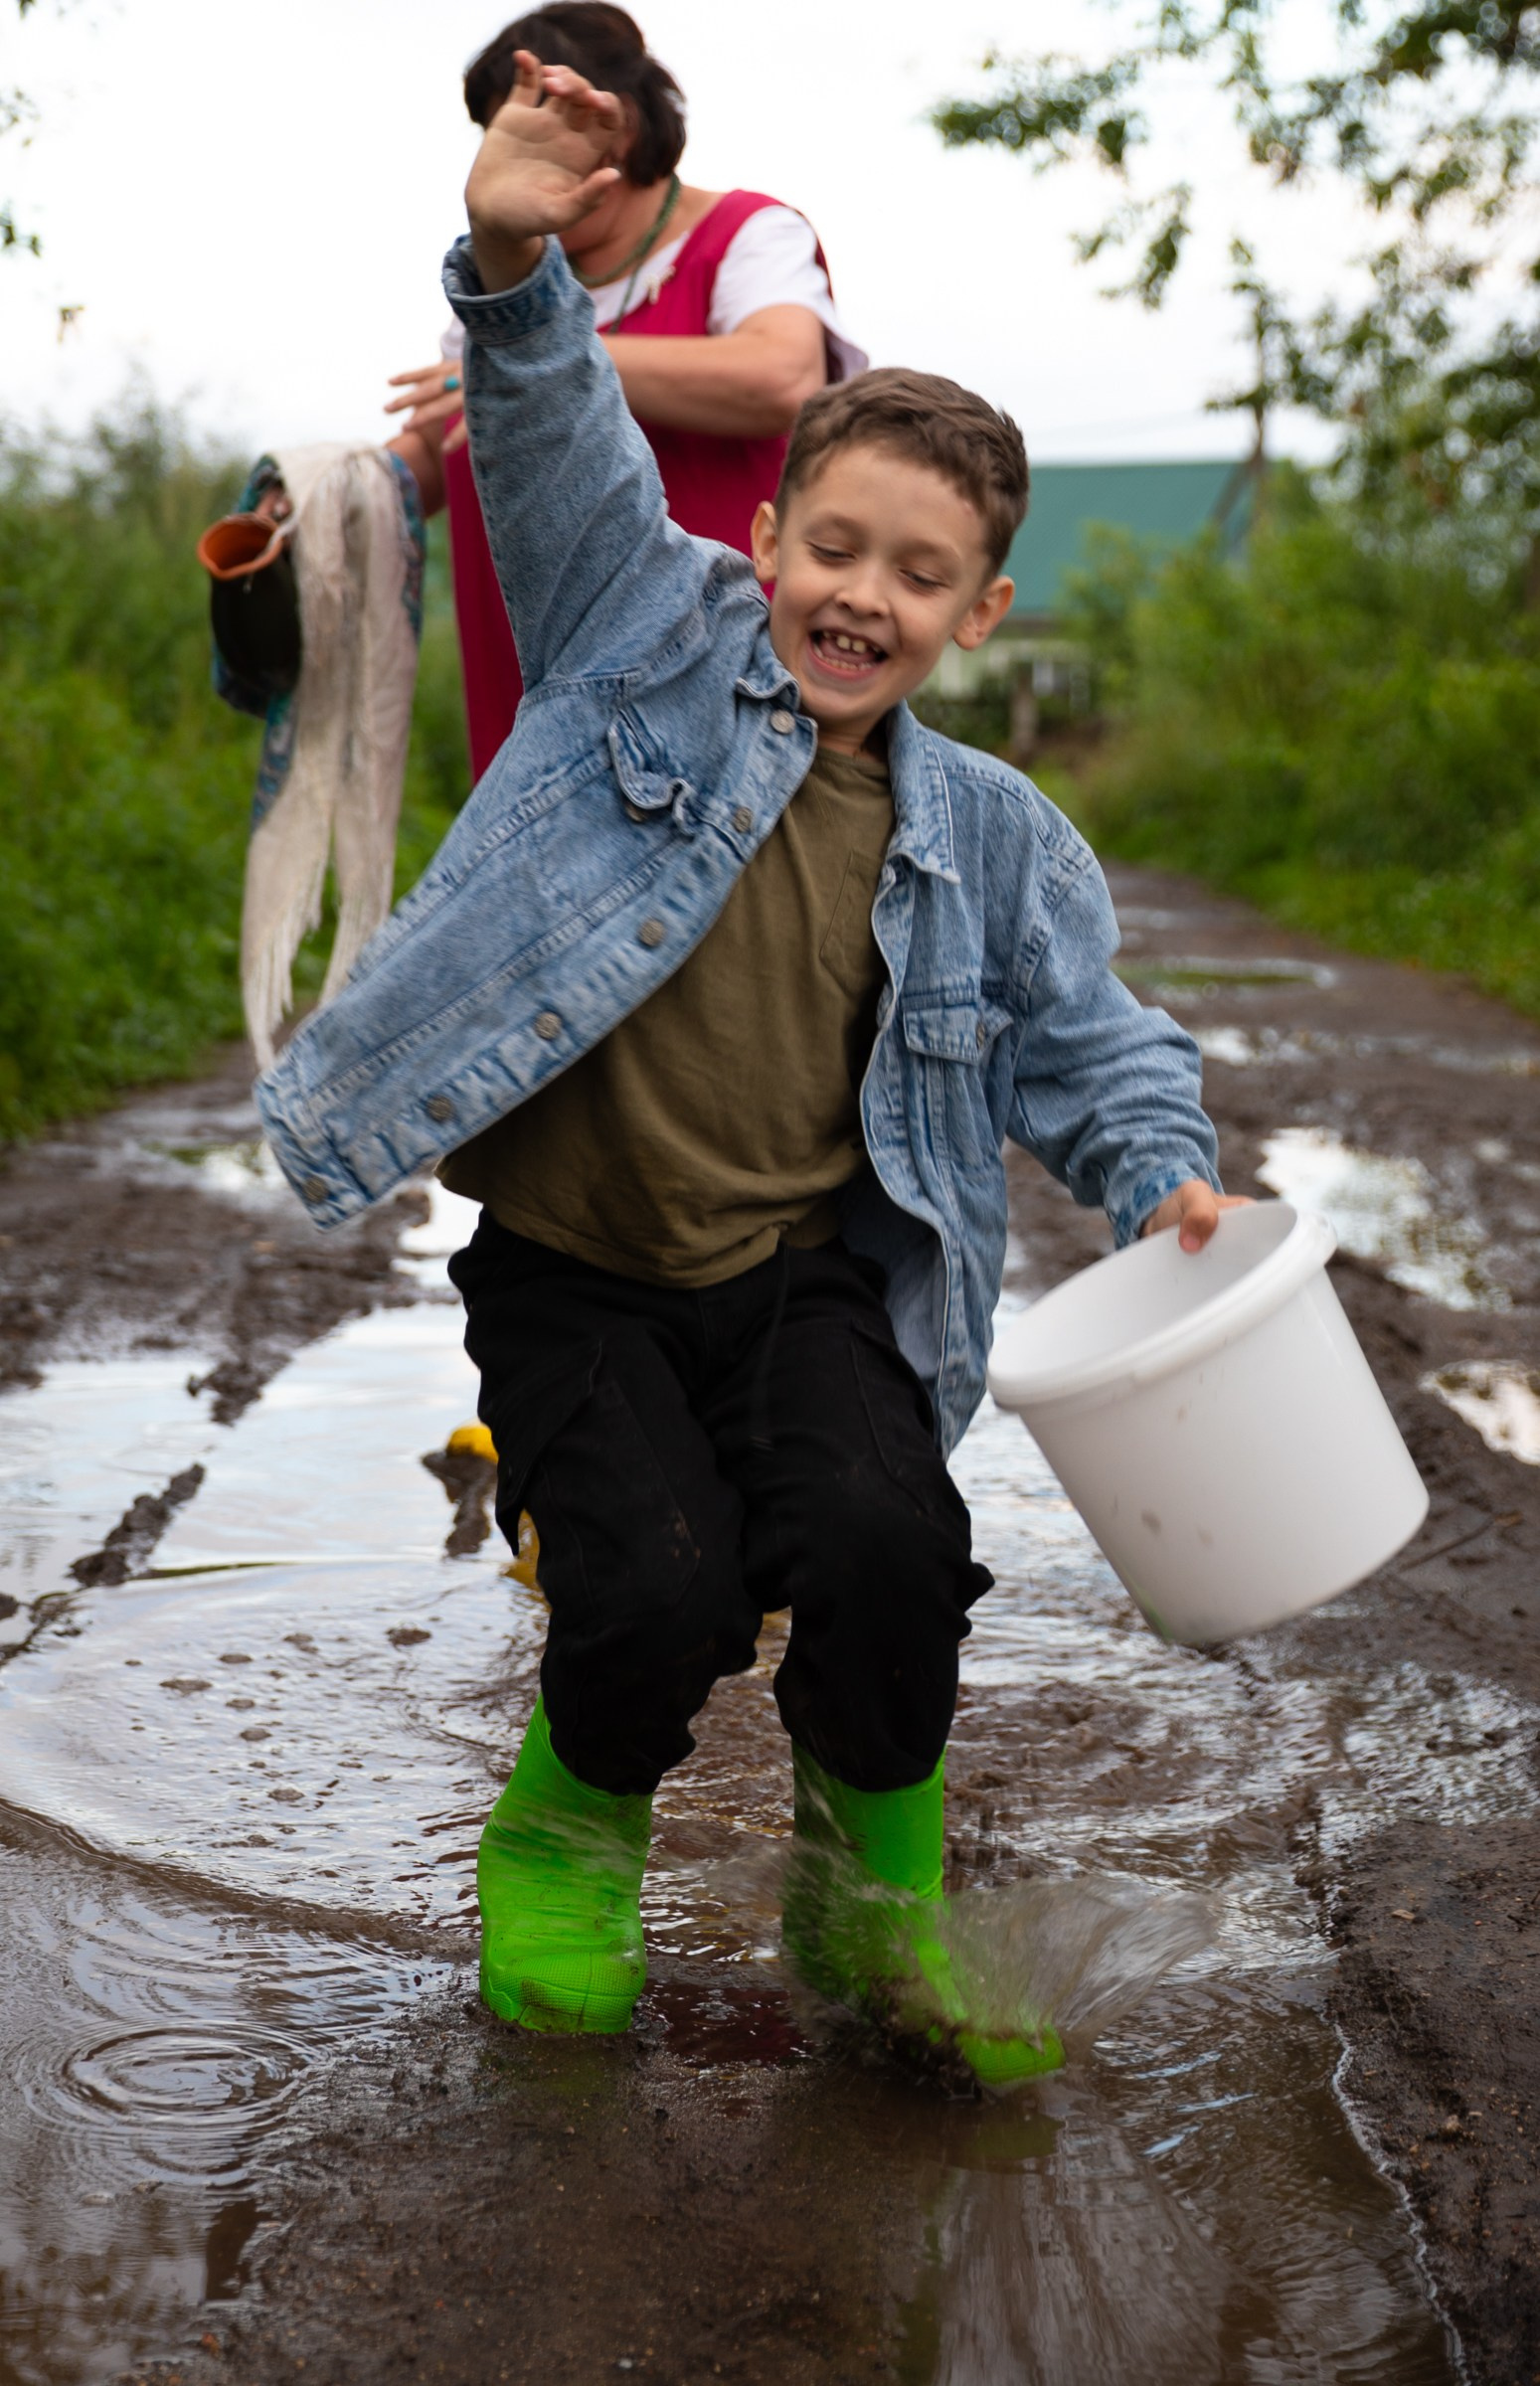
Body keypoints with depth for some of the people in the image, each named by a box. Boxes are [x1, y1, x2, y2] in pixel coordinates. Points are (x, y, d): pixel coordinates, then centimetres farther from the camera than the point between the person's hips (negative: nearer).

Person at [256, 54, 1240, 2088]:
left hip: (807, 1277, 2)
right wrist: (516, 269, -31)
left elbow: (1089, 1043, 13)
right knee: (660, 1589, -22)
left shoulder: (993, 837, 6)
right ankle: (575, 1822, 15)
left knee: (883, 1542, -25)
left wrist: (1163, 1176, -6)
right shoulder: (649, 630, 0)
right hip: (570, 1273, -2)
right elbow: (558, 441, -12)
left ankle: (876, 1884, 7)